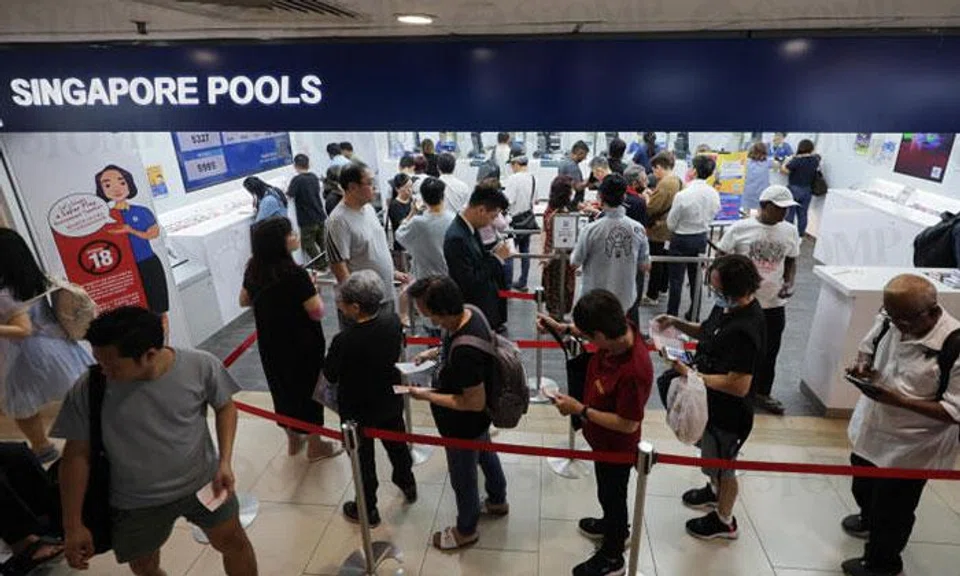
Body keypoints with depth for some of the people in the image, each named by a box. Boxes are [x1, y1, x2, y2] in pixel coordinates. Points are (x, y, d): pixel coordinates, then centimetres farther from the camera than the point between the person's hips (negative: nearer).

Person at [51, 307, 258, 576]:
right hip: (136, 504, 1)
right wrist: (73, 525, -5)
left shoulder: (201, 366, -23)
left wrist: (225, 461, -13)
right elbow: (77, 456, -9)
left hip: (203, 482, 0)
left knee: (234, 542, 19)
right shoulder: (89, 390, -21)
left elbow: (225, 407, -4)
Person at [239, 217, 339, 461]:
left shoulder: (253, 269, -3)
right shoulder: (294, 273, -25)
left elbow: (244, 301, 12)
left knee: (283, 388, 22)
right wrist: (312, 289, -8)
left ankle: (293, 439, 40)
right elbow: (317, 312, -24)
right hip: (302, 345, -7)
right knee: (308, 390, 10)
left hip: (271, 345, 7)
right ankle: (315, 446, 26)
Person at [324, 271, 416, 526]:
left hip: (358, 410, -5)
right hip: (390, 399, 5)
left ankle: (368, 510, 39)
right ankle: (407, 484, 52)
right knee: (396, 443, 28)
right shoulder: (393, 320, -20)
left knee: (363, 458, 18)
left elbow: (330, 375, -17)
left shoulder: (344, 341, -35)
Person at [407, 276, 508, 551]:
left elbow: (475, 402, -31)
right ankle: (498, 501, 59)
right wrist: (435, 352, -4)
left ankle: (466, 530, 47)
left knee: (462, 476, 19)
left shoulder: (465, 352, -42)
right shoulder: (470, 311, -16)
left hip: (464, 424, -8)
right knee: (485, 454, 31)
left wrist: (427, 396, -24)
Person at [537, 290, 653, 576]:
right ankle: (616, 526, 60)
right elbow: (593, 329, 5)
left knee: (612, 494, 18)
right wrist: (563, 328, -6)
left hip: (616, 447, -7)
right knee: (609, 491, 31)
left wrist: (580, 410, -28)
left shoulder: (633, 371, -42)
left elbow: (628, 424, -31)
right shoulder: (621, 330, -20)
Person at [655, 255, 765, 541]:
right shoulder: (729, 305, -7)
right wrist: (677, 323, -5)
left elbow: (739, 386, -33)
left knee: (721, 466, 16)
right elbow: (707, 332, 11)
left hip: (728, 413, -8)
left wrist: (691, 375, -28)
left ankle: (724, 521, 41)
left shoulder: (746, 330, -34)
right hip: (711, 403, 8)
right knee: (711, 455, 31)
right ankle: (715, 491, 58)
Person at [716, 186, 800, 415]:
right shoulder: (740, 228, -11)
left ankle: (762, 393, 34)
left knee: (769, 351, 14)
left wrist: (789, 283, -5)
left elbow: (791, 261, 13)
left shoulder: (790, 231, 1)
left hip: (774, 303, 4)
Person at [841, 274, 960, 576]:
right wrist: (863, 367, -14)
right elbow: (866, 348, 7)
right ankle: (869, 520, 61)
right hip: (871, 429, 6)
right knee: (863, 488, 30)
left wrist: (897, 400, -32)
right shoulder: (890, 320, -12)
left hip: (910, 448, -6)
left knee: (892, 509, 16)